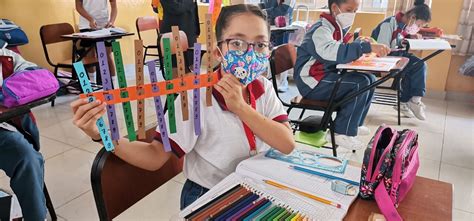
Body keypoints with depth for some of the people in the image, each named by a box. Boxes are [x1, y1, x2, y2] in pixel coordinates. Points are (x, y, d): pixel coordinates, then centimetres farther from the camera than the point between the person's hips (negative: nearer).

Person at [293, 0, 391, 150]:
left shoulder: (339, 28, 13)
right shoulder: (321, 29, -17)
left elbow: (343, 53, 13)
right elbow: (334, 52, -37)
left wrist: (365, 48, -5)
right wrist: (368, 47, -40)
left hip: (328, 76, 10)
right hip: (312, 82, -10)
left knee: (370, 79, 7)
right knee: (361, 83, -22)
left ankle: (354, 124, 15)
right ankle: (341, 132, -14)